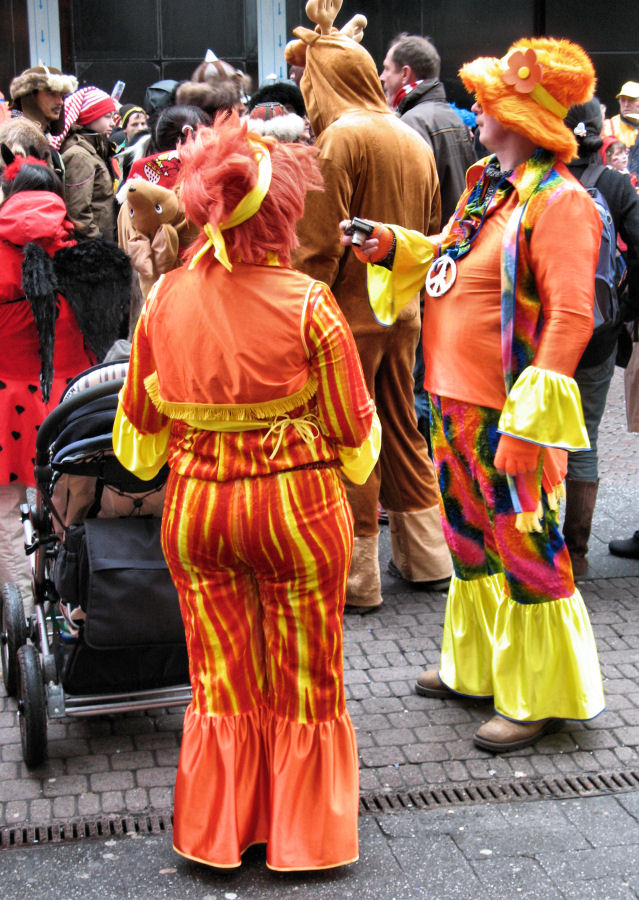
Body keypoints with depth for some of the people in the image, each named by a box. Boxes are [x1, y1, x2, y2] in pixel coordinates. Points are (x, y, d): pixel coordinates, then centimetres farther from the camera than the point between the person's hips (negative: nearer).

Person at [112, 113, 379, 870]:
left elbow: (140, 419, 4)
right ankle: (302, 833, 30)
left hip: (194, 504, 3)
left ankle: (218, 831, 32)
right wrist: (360, 441, 12)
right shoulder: (308, 304, -17)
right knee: (303, 680, 16)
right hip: (297, 505, -3)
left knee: (222, 678, 19)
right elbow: (353, 431, -10)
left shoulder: (165, 296, -8)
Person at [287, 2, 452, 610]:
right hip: (403, 313, 7)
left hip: (349, 315, -7)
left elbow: (319, 247, -17)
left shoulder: (339, 137, -13)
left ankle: (355, 578, 10)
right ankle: (427, 558, 25)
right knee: (402, 433, 17)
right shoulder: (414, 140, 10)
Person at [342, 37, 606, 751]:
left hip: (505, 410, -9)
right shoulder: (483, 183, 11)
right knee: (470, 537, 20)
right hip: (453, 398, 9)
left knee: (524, 546, 1)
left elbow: (569, 317, -22)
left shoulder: (558, 200, -16)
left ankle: (539, 697, 16)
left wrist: (527, 423, -27)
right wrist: (394, 247, 8)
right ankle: (477, 665, 37)